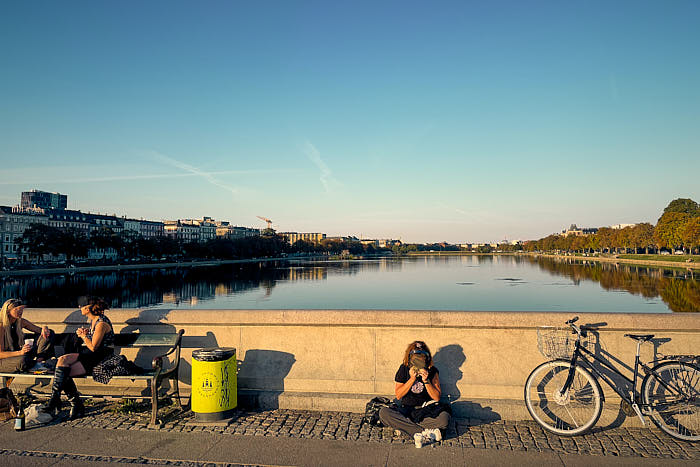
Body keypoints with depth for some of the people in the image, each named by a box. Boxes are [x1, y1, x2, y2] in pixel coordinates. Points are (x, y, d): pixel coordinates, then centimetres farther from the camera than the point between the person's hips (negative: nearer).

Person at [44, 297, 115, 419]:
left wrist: (83, 335, -2)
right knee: (62, 360, -13)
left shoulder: (101, 323, -17)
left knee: (63, 373, -18)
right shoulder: (93, 320, 13)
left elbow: (93, 347, -17)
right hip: (88, 355, 9)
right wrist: (83, 334, 1)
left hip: (100, 359, -9)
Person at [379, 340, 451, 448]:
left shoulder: (432, 371, -1)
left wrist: (426, 381, -17)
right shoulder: (404, 369, 0)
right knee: (383, 413, -30)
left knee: (444, 418, -32)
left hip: (426, 411, -1)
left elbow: (437, 398, -3)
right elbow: (398, 395, -2)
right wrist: (412, 379, -14)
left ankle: (403, 426, -28)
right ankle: (424, 432, -33)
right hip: (405, 409, 1)